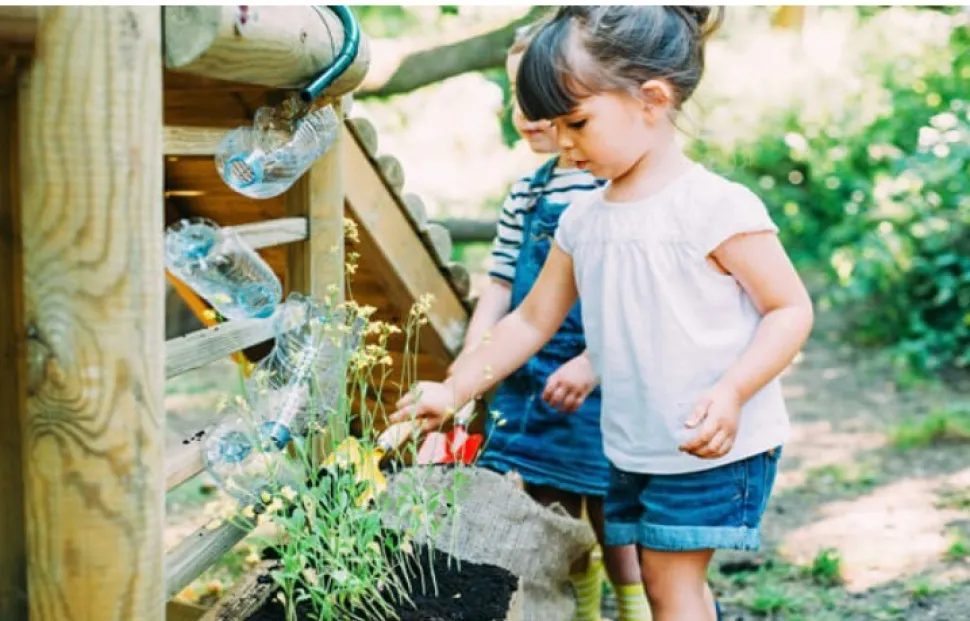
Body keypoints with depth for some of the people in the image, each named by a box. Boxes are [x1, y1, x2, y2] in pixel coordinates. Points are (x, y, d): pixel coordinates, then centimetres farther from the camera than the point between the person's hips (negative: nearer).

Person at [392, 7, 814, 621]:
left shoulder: (717, 206, -17)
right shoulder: (582, 219, 4)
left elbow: (792, 309, -14)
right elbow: (533, 319, 10)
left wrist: (731, 392, -28)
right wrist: (454, 390, 4)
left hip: (718, 444, -7)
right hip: (633, 447, 7)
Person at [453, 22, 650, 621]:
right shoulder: (527, 193, 9)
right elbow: (501, 286, 12)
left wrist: (593, 363, -22)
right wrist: (471, 362, 1)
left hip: (607, 389, -6)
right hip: (532, 386, 6)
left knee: (617, 531, 4)